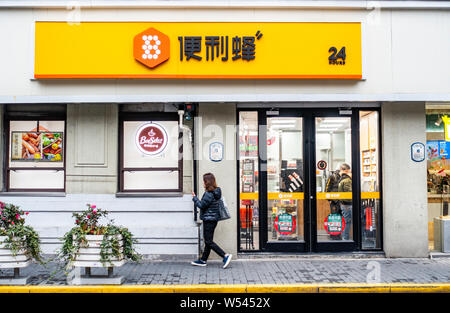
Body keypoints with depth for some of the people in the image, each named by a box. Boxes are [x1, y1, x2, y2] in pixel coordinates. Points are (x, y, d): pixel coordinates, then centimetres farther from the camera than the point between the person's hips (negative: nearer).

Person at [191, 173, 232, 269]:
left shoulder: (209, 194, -21)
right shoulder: (216, 192, 8)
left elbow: (202, 205, -18)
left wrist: (194, 198, -5)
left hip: (209, 220, -10)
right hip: (213, 219, 10)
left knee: (209, 241, -4)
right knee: (208, 240, 15)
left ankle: (225, 256, -8)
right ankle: (203, 260, 24)